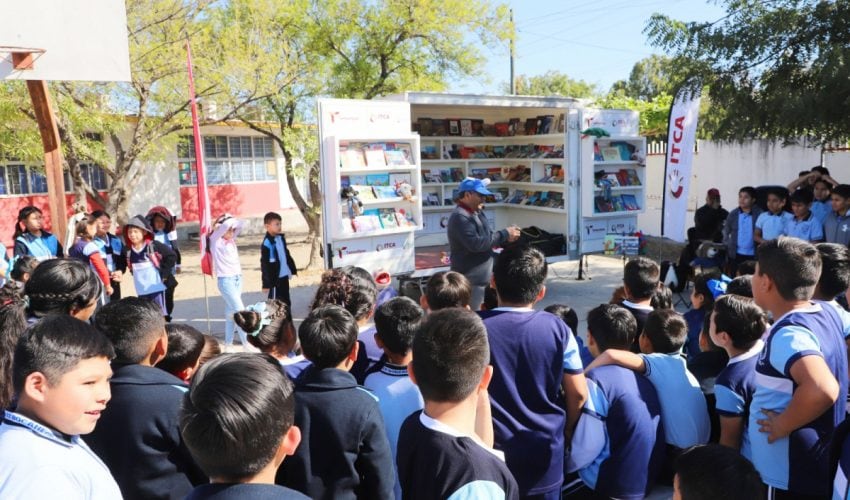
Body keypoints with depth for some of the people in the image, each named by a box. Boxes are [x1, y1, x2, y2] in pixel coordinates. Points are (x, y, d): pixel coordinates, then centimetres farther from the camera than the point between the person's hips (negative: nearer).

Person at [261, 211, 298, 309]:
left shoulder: (281, 237, 6)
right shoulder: (267, 243, -19)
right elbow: (264, 265, -19)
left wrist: (293, 268, 23)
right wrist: (266, 283, -19)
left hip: (284, 276, 8)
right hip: (275, 278, -8)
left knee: (286, 302, 19)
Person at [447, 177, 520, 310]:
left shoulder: (477, 213, 12)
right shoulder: (460, 217, -19)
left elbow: (487, 238, 20)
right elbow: (475, 243, -28)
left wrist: (506, 238, -1)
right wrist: (504, 234, -19)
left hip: (482, 277, 10)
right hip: (470, 280, -10)